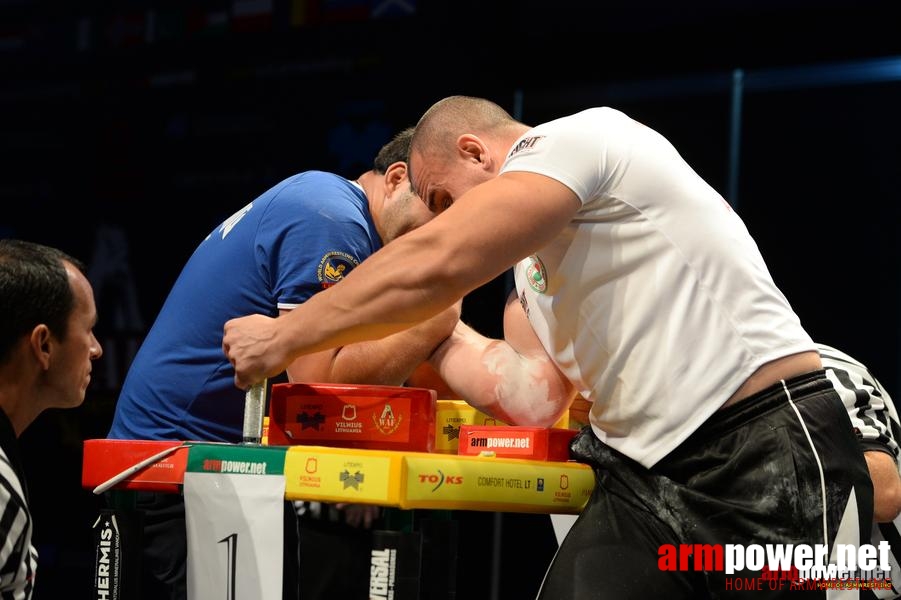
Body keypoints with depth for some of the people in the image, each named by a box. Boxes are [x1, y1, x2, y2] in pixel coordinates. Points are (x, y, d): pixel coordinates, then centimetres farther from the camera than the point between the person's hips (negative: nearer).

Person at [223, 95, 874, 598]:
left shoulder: (583, 134, -7)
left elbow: (436, 263, -16)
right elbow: (531, 401, 14)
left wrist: (283, 338, -7)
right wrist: (431, 326, 20)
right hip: (642, 478, 8)